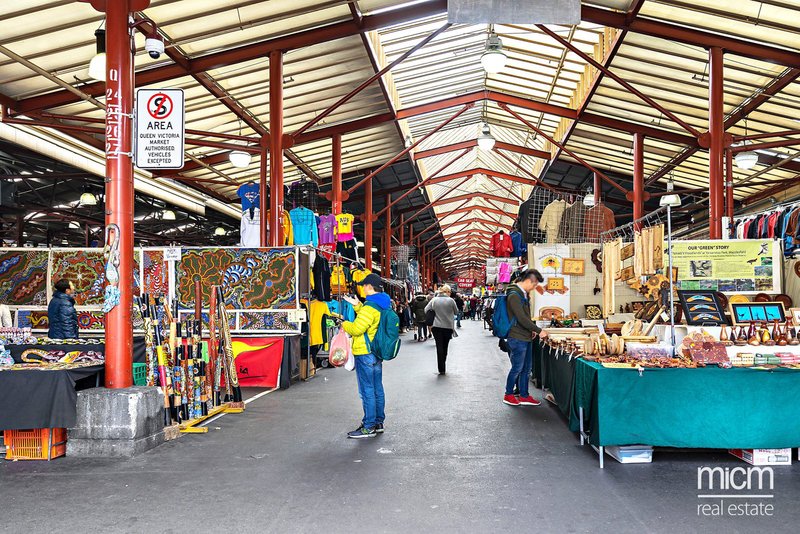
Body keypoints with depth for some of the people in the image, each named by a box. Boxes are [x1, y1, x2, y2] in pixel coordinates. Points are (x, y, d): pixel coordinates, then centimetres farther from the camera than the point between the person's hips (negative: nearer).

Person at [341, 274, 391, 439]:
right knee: (377, 389, 14)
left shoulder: (370, 306, -20)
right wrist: (358, 306, 19)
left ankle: (369, 427, 1)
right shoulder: (384, 304, 10)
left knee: (367, 391, -4)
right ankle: (379, 423, 23)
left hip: (365, 353, -10)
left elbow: (357, 328, -23)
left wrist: (345, 324, -5)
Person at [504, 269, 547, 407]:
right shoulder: (514, 295, -19)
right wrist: (539, 331, -16)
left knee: (526, 368, 13)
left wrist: (532, 329, 9)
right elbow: (522, 319, -22)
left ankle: (524, 396, 21)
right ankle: (508, 395, 15)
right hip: (517, 338, -10)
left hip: (526, 337, 10)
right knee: (517, 368, 1)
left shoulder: (524, 294, 13)